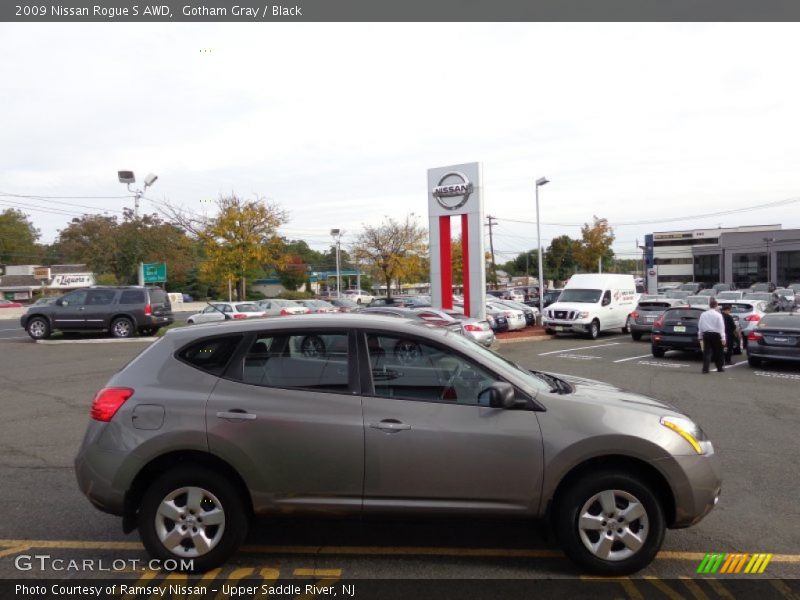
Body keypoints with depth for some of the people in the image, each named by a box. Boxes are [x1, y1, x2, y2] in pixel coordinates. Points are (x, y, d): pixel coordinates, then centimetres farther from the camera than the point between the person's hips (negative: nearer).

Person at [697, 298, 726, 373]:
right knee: (717, 352, 11)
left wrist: (700, 336, 15)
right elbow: (721, 327, -10)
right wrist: (723, 338, -8)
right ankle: (720, 368, 23)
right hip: (715, 334, -2)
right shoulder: (718, 315, -8)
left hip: (706, 334, 2)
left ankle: (705, 368, -5)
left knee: (707, 352, 3)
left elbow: (700, 326, 7)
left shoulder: (703, 314, 3)